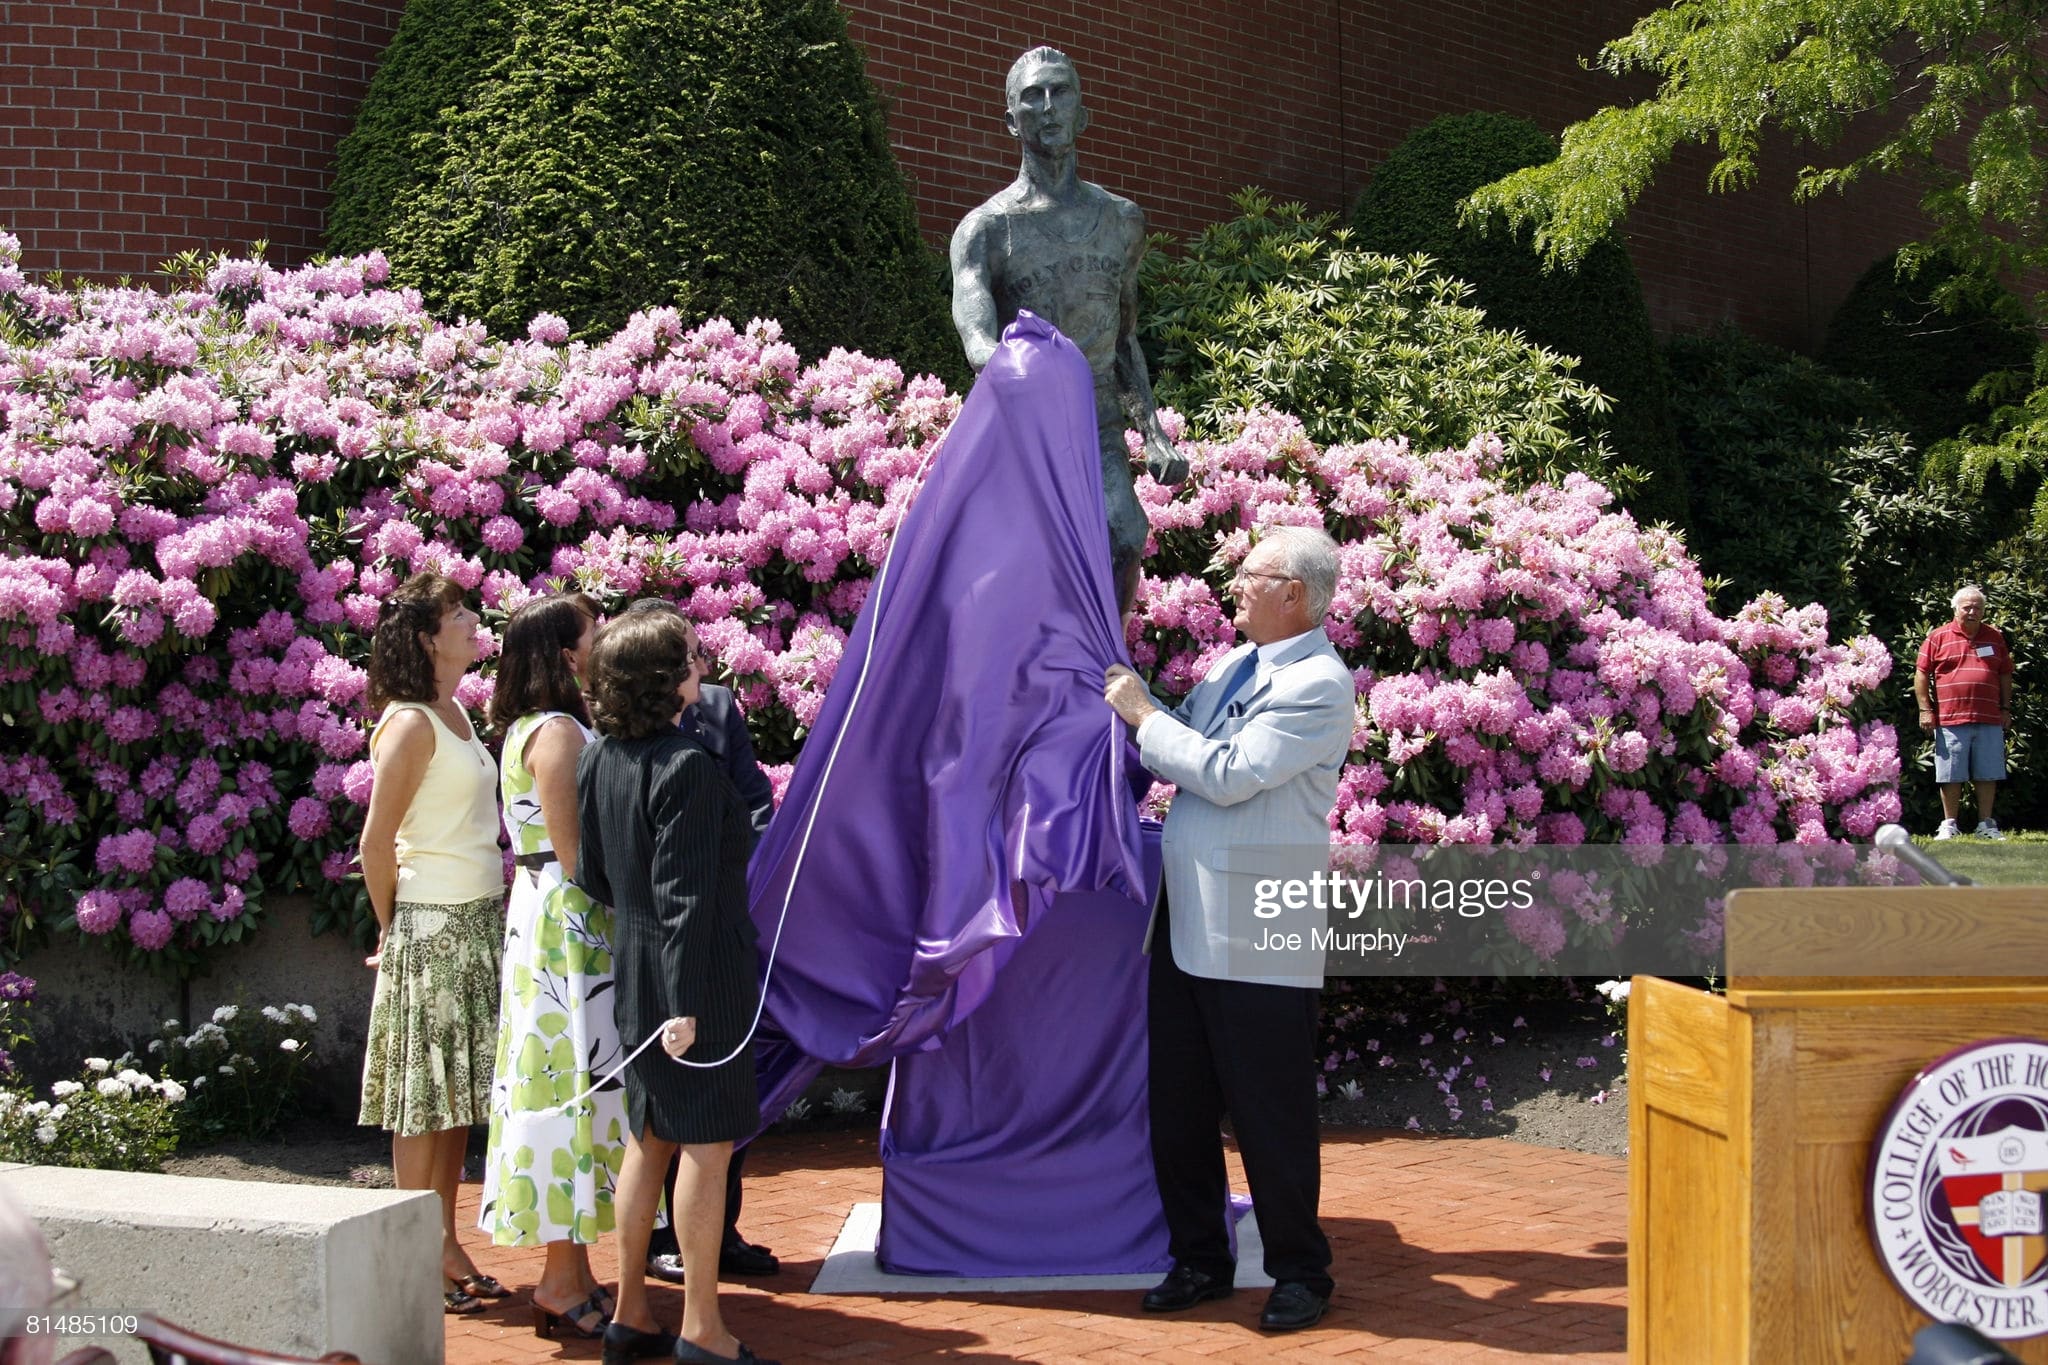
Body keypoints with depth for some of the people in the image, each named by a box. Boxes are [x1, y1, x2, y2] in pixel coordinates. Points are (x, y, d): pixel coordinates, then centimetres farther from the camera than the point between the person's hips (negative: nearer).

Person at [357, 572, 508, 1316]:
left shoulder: (455, 713, 12)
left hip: (478, 921, 8)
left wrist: (492, 903, 8)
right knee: (423, 1101, -1)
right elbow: (377, 841, -14)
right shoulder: (410, 723, -14)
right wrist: (392, 928, -4)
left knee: (457, 1098, 12)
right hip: (433, 926, -8)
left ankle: (448, 1247, 19)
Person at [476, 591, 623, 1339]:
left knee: (570, 1083, 11)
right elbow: (574, 854, -17)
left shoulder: (538, 729, 17)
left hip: (561, 924, 10)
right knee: (575, 1081, -6)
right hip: (568, 922, -10)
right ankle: (563, 1279, -1)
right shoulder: (558, 732, -13)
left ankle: (570, 1268, 16)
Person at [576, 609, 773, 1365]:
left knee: (647, 1139, 15)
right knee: (707, 1145, 0)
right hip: (698, 973, -8)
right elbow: (683, 895, -21)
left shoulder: (599, 758, 5)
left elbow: (591, 872, 11)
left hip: (634, 971, 8)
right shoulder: (685, 767, -19)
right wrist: (685, 1002, -21)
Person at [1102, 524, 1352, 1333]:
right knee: (1177, 1109, 14)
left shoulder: (1320, 685, -13)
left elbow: (1229, 773, -20)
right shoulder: (1233, 667, 14)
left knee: (1271, 1116, 2)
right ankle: (1199, 1258, 27)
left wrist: (1140, 713, -11)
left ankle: (1299, 1273, 17)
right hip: (1185, 923, 8)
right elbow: (1175, 749, 24)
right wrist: (1123, 688, 14)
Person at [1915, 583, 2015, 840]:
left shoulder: (1995, 638, 14)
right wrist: (1925, 710, -4)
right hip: (1950, 720, -3)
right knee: (1951, 776, 1)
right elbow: (1921, 674, 2)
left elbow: (2005, 675, 19)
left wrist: (2006, 708, 13)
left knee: (1988, 775, 5)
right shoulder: (1938, 638, 3)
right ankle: (1949, 825, 9)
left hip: (1989, 721, 3)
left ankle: (1986, 825, 13)